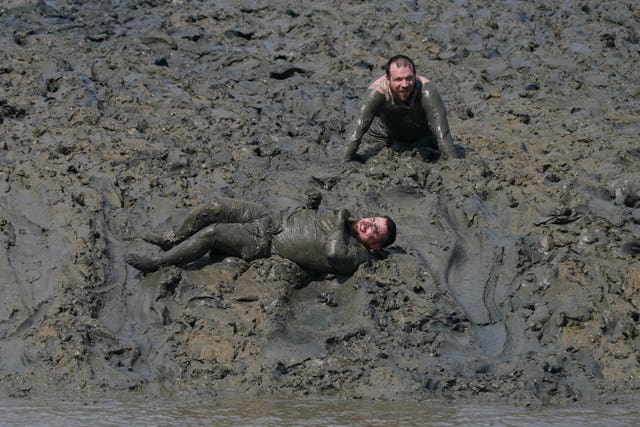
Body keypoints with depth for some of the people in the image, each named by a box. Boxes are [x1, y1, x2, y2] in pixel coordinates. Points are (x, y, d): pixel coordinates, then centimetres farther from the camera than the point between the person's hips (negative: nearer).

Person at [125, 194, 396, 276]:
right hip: (271, 218, 8)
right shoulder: (346, 225, 10)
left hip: (268, 245, -8)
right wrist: (311, 206, 3)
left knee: (210, 232, -19)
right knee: (214, 208, -4)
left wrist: (341, 223, -25)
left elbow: (333, 253, -40)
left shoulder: (354, 256, -16)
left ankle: (156, 263, -3)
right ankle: (174, 240, 17)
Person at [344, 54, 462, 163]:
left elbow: (442, 133, -41)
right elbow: (356, 129, -38)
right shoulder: (377, 91, -38)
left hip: (422, 135, 0)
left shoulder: (426, 91, -40)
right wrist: (347, 160, -45)